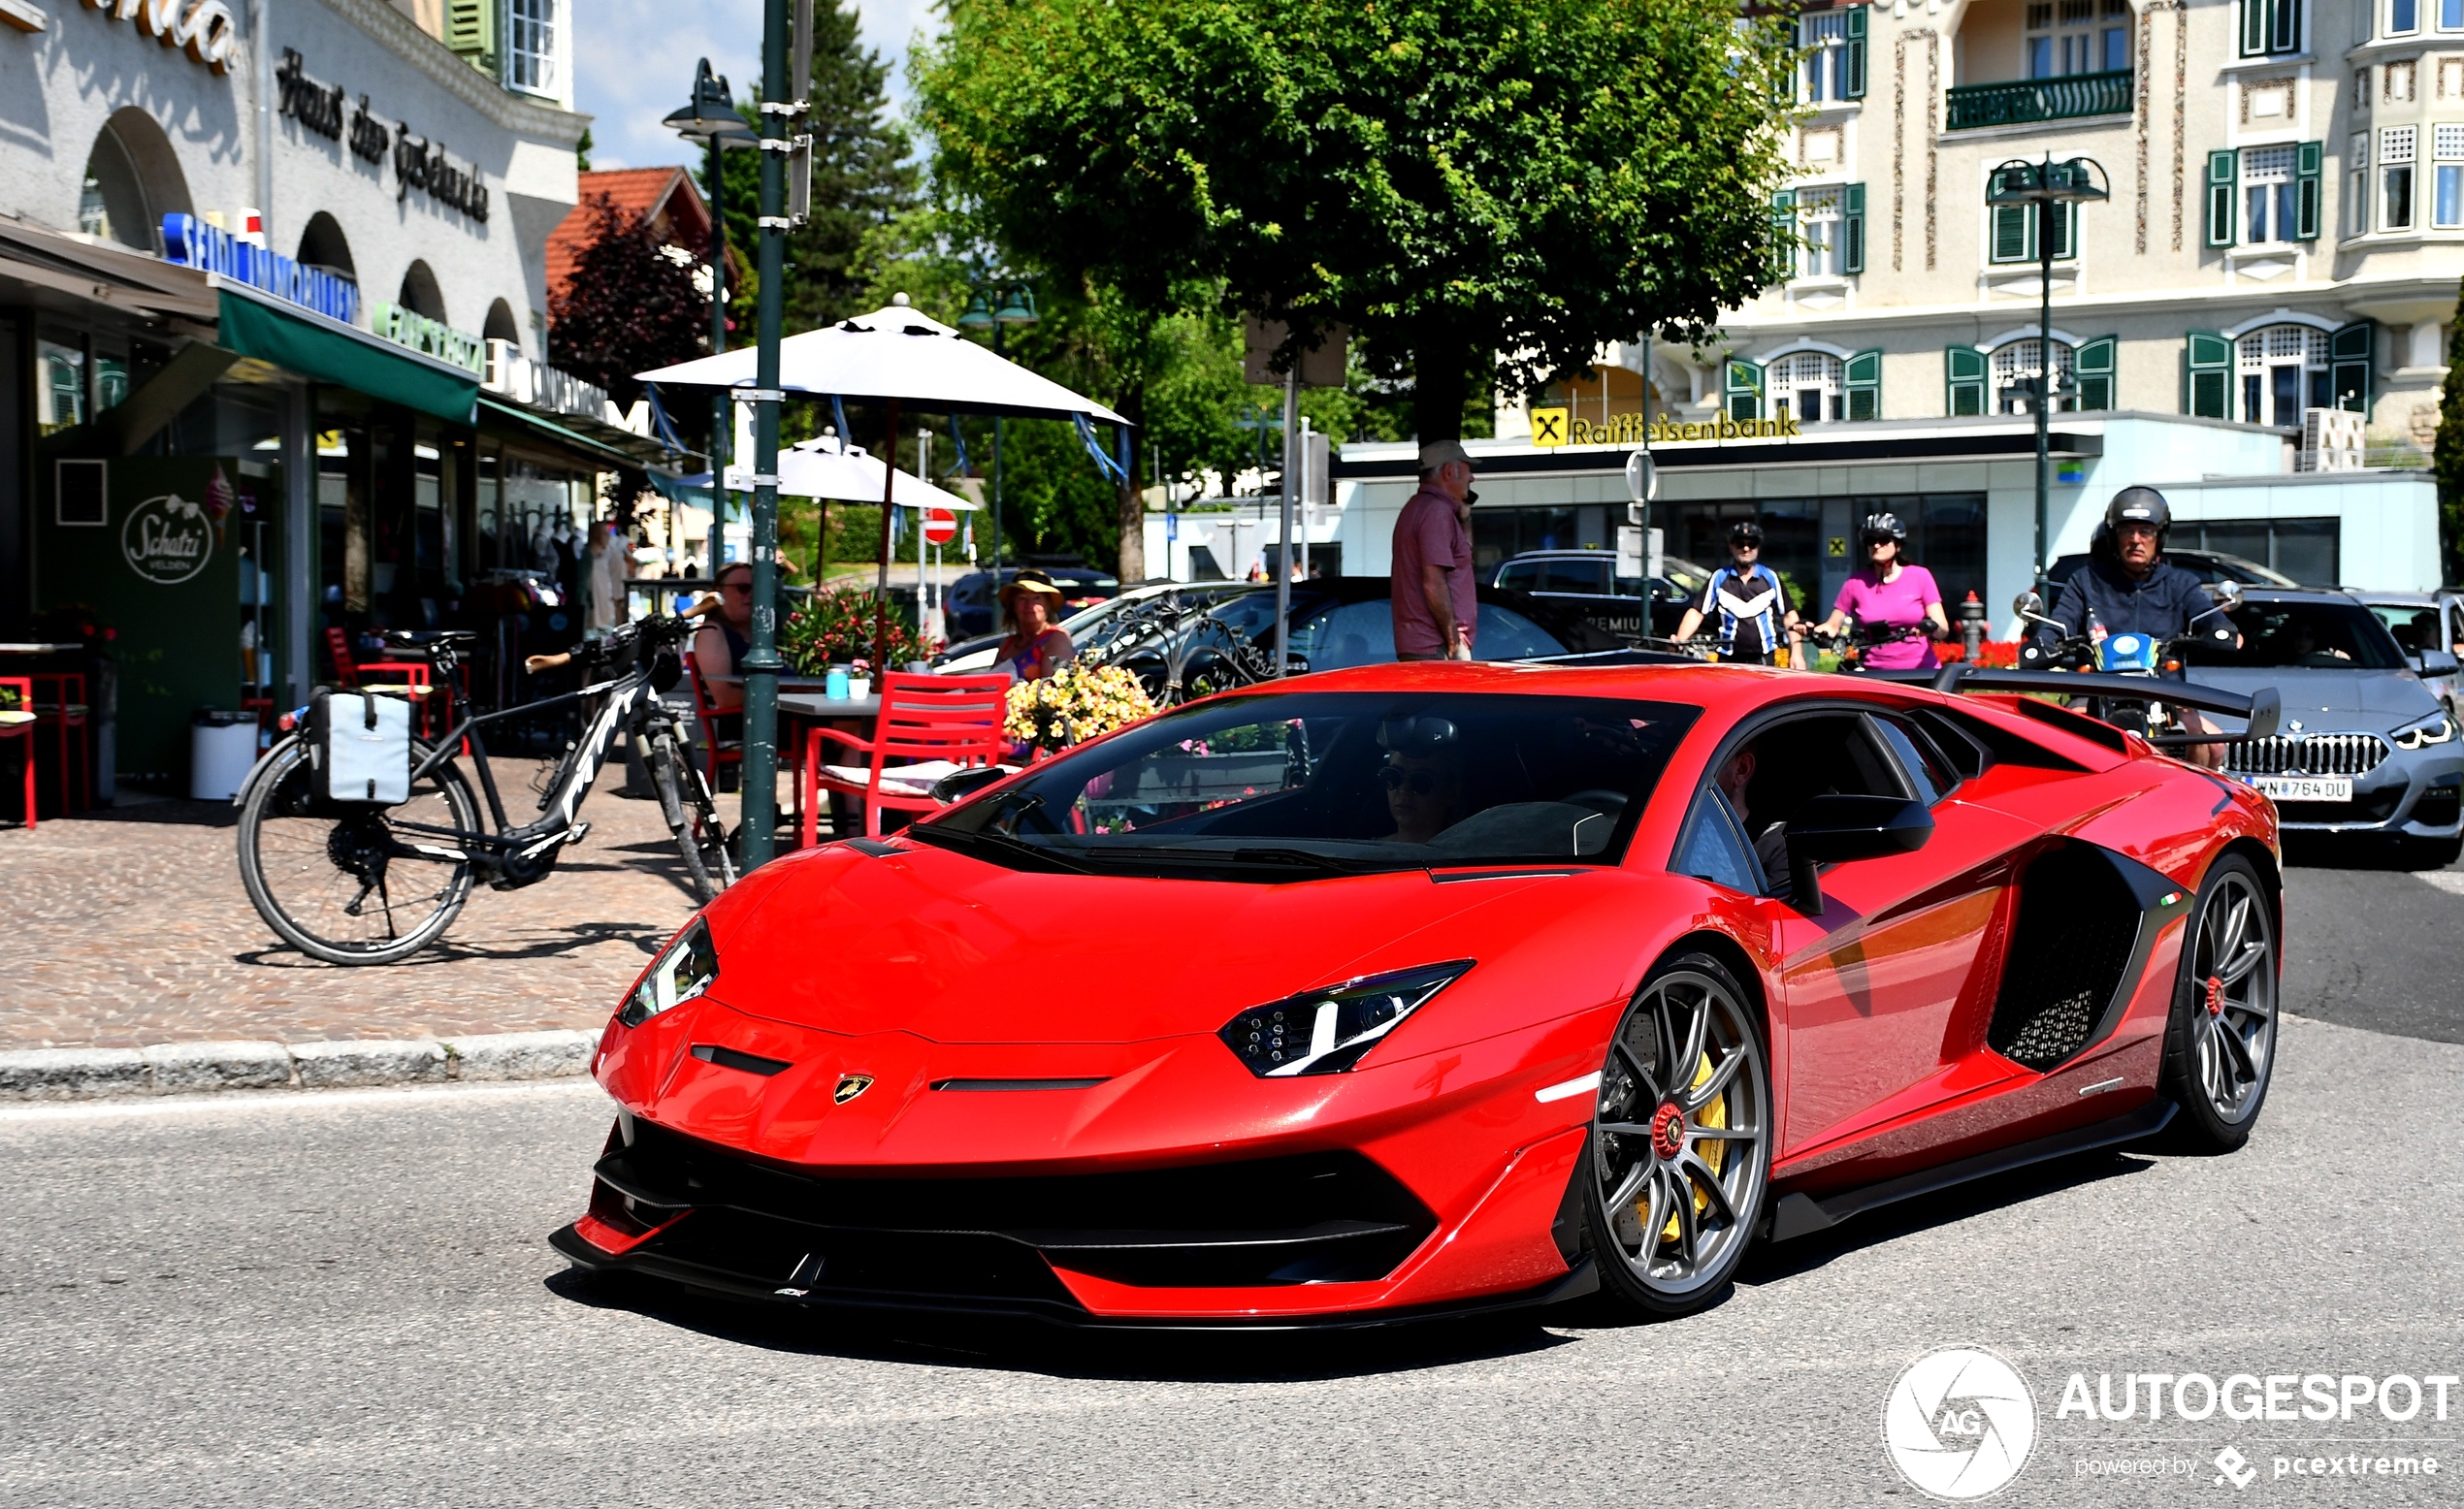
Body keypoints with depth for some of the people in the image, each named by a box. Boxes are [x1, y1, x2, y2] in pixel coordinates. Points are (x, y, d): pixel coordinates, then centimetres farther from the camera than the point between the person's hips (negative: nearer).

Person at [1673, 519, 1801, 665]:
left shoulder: (1771, 578, 6)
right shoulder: (1719, 578, 5)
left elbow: (1788, 615, 9)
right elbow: (1696, 613, 2)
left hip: (1763, 659, 0)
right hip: (1728, 660, 0)